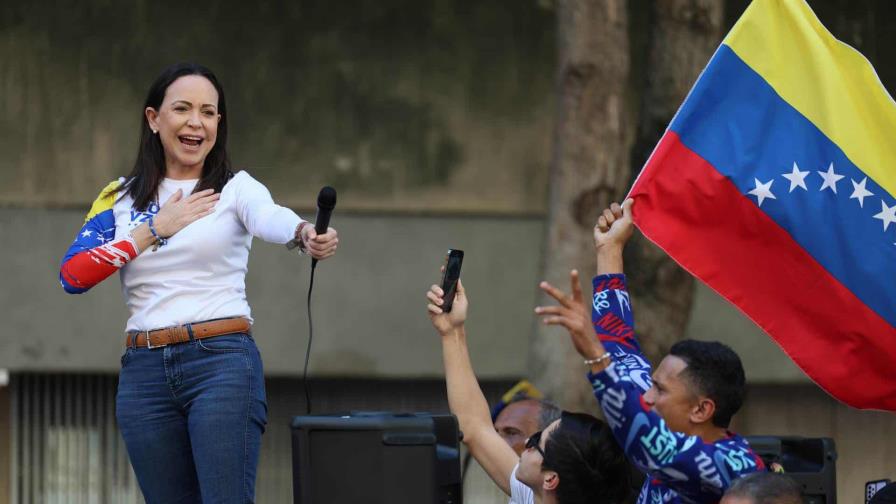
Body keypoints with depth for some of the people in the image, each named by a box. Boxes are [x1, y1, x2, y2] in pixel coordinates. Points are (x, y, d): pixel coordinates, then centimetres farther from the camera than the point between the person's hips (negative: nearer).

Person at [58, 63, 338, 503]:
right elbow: (72, 275, -1)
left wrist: (307, 234, -45)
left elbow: (272, 219, -22)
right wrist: (155, 229, -5)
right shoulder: (120, 198, 11)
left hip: (224, 363, -4)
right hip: (144, 373, 4)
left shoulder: (236, 189, 2)